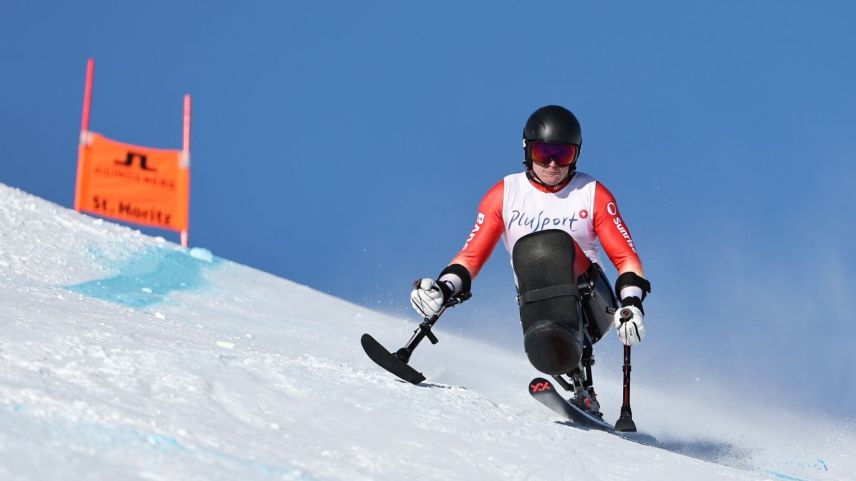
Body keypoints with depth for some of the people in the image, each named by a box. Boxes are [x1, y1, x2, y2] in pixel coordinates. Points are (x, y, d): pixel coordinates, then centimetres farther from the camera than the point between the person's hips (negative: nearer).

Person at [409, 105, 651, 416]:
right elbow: (472, 255, 6)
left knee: (553, 241, -28)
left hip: (592, 305, -1)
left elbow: (626, 257, 1)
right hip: (539, 307, 2)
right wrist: (444, 288, -12)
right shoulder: (505, 194, 7)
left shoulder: (592, 194, 3)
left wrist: (631, 303, -15)